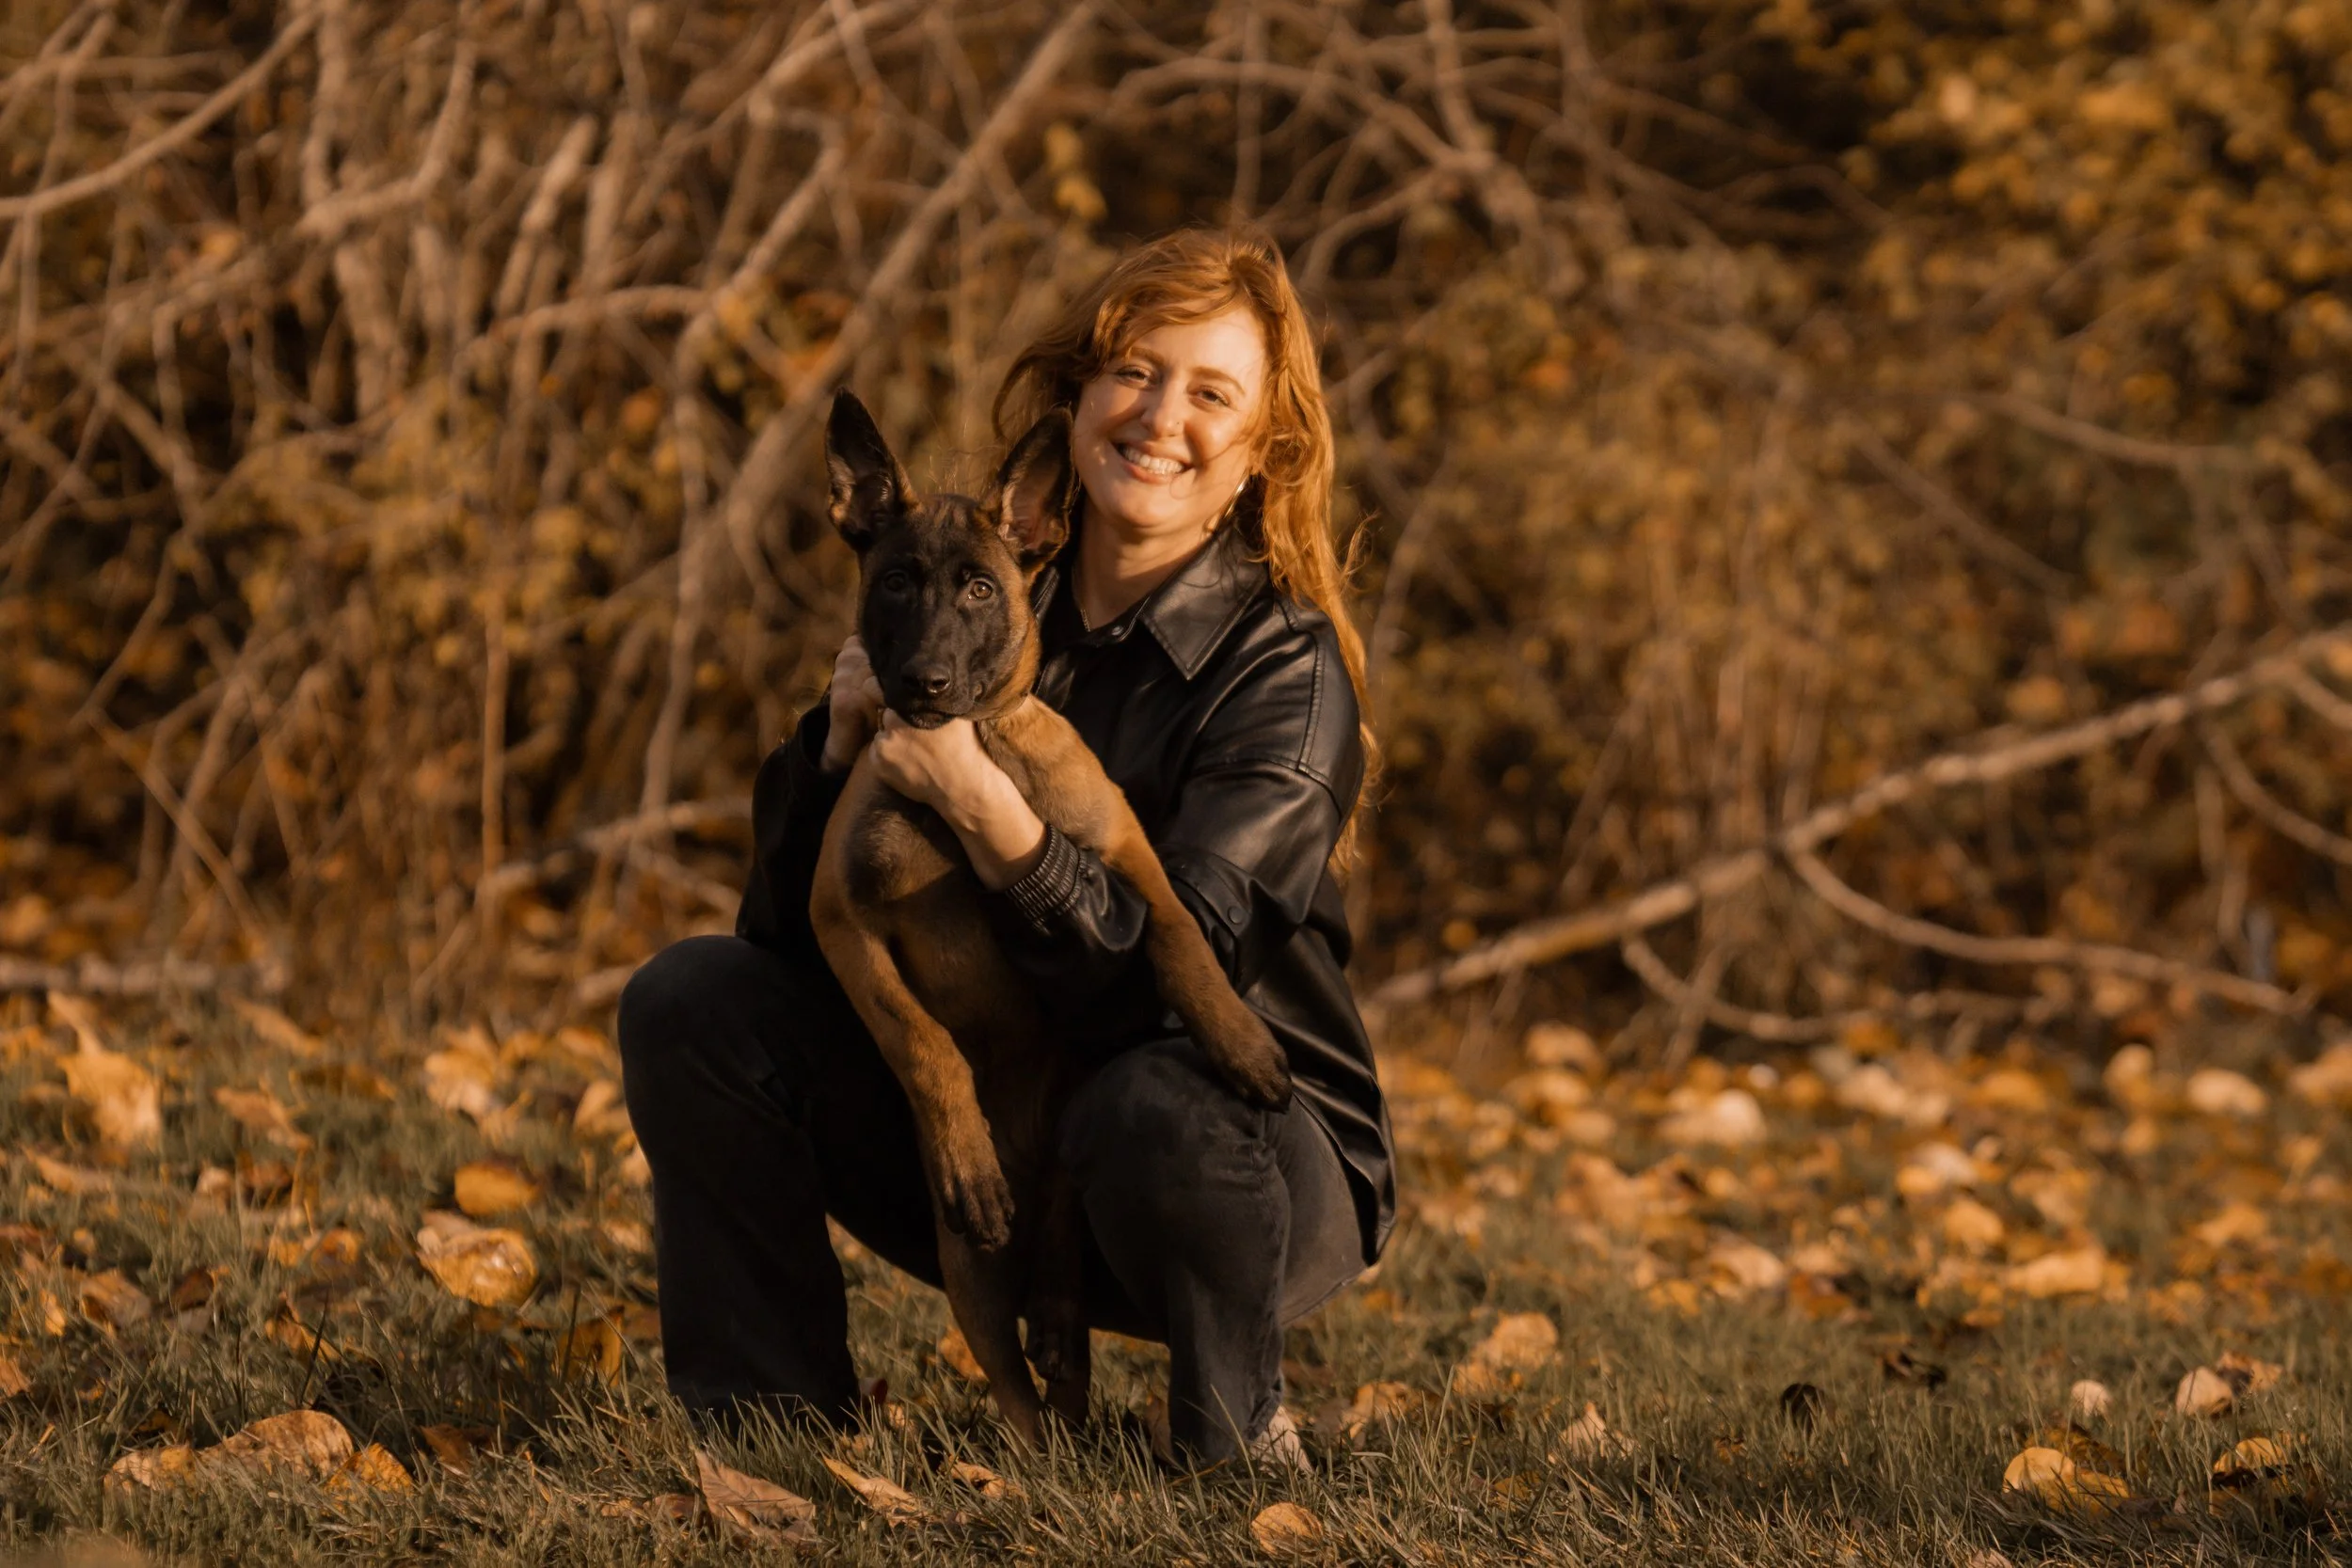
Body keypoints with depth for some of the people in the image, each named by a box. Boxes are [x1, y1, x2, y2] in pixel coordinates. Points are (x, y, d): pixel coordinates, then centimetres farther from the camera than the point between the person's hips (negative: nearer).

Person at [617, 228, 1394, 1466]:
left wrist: (984, 807, -40)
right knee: (688, 1001, -11)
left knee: (1151, 1107, -38)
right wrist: (843, 737, -21)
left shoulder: (1282, 669, -16)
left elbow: (1163, 987, -28)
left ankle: (1240, 1449, -9)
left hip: (1248, 1154, -5)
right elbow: (784, 929, -3)